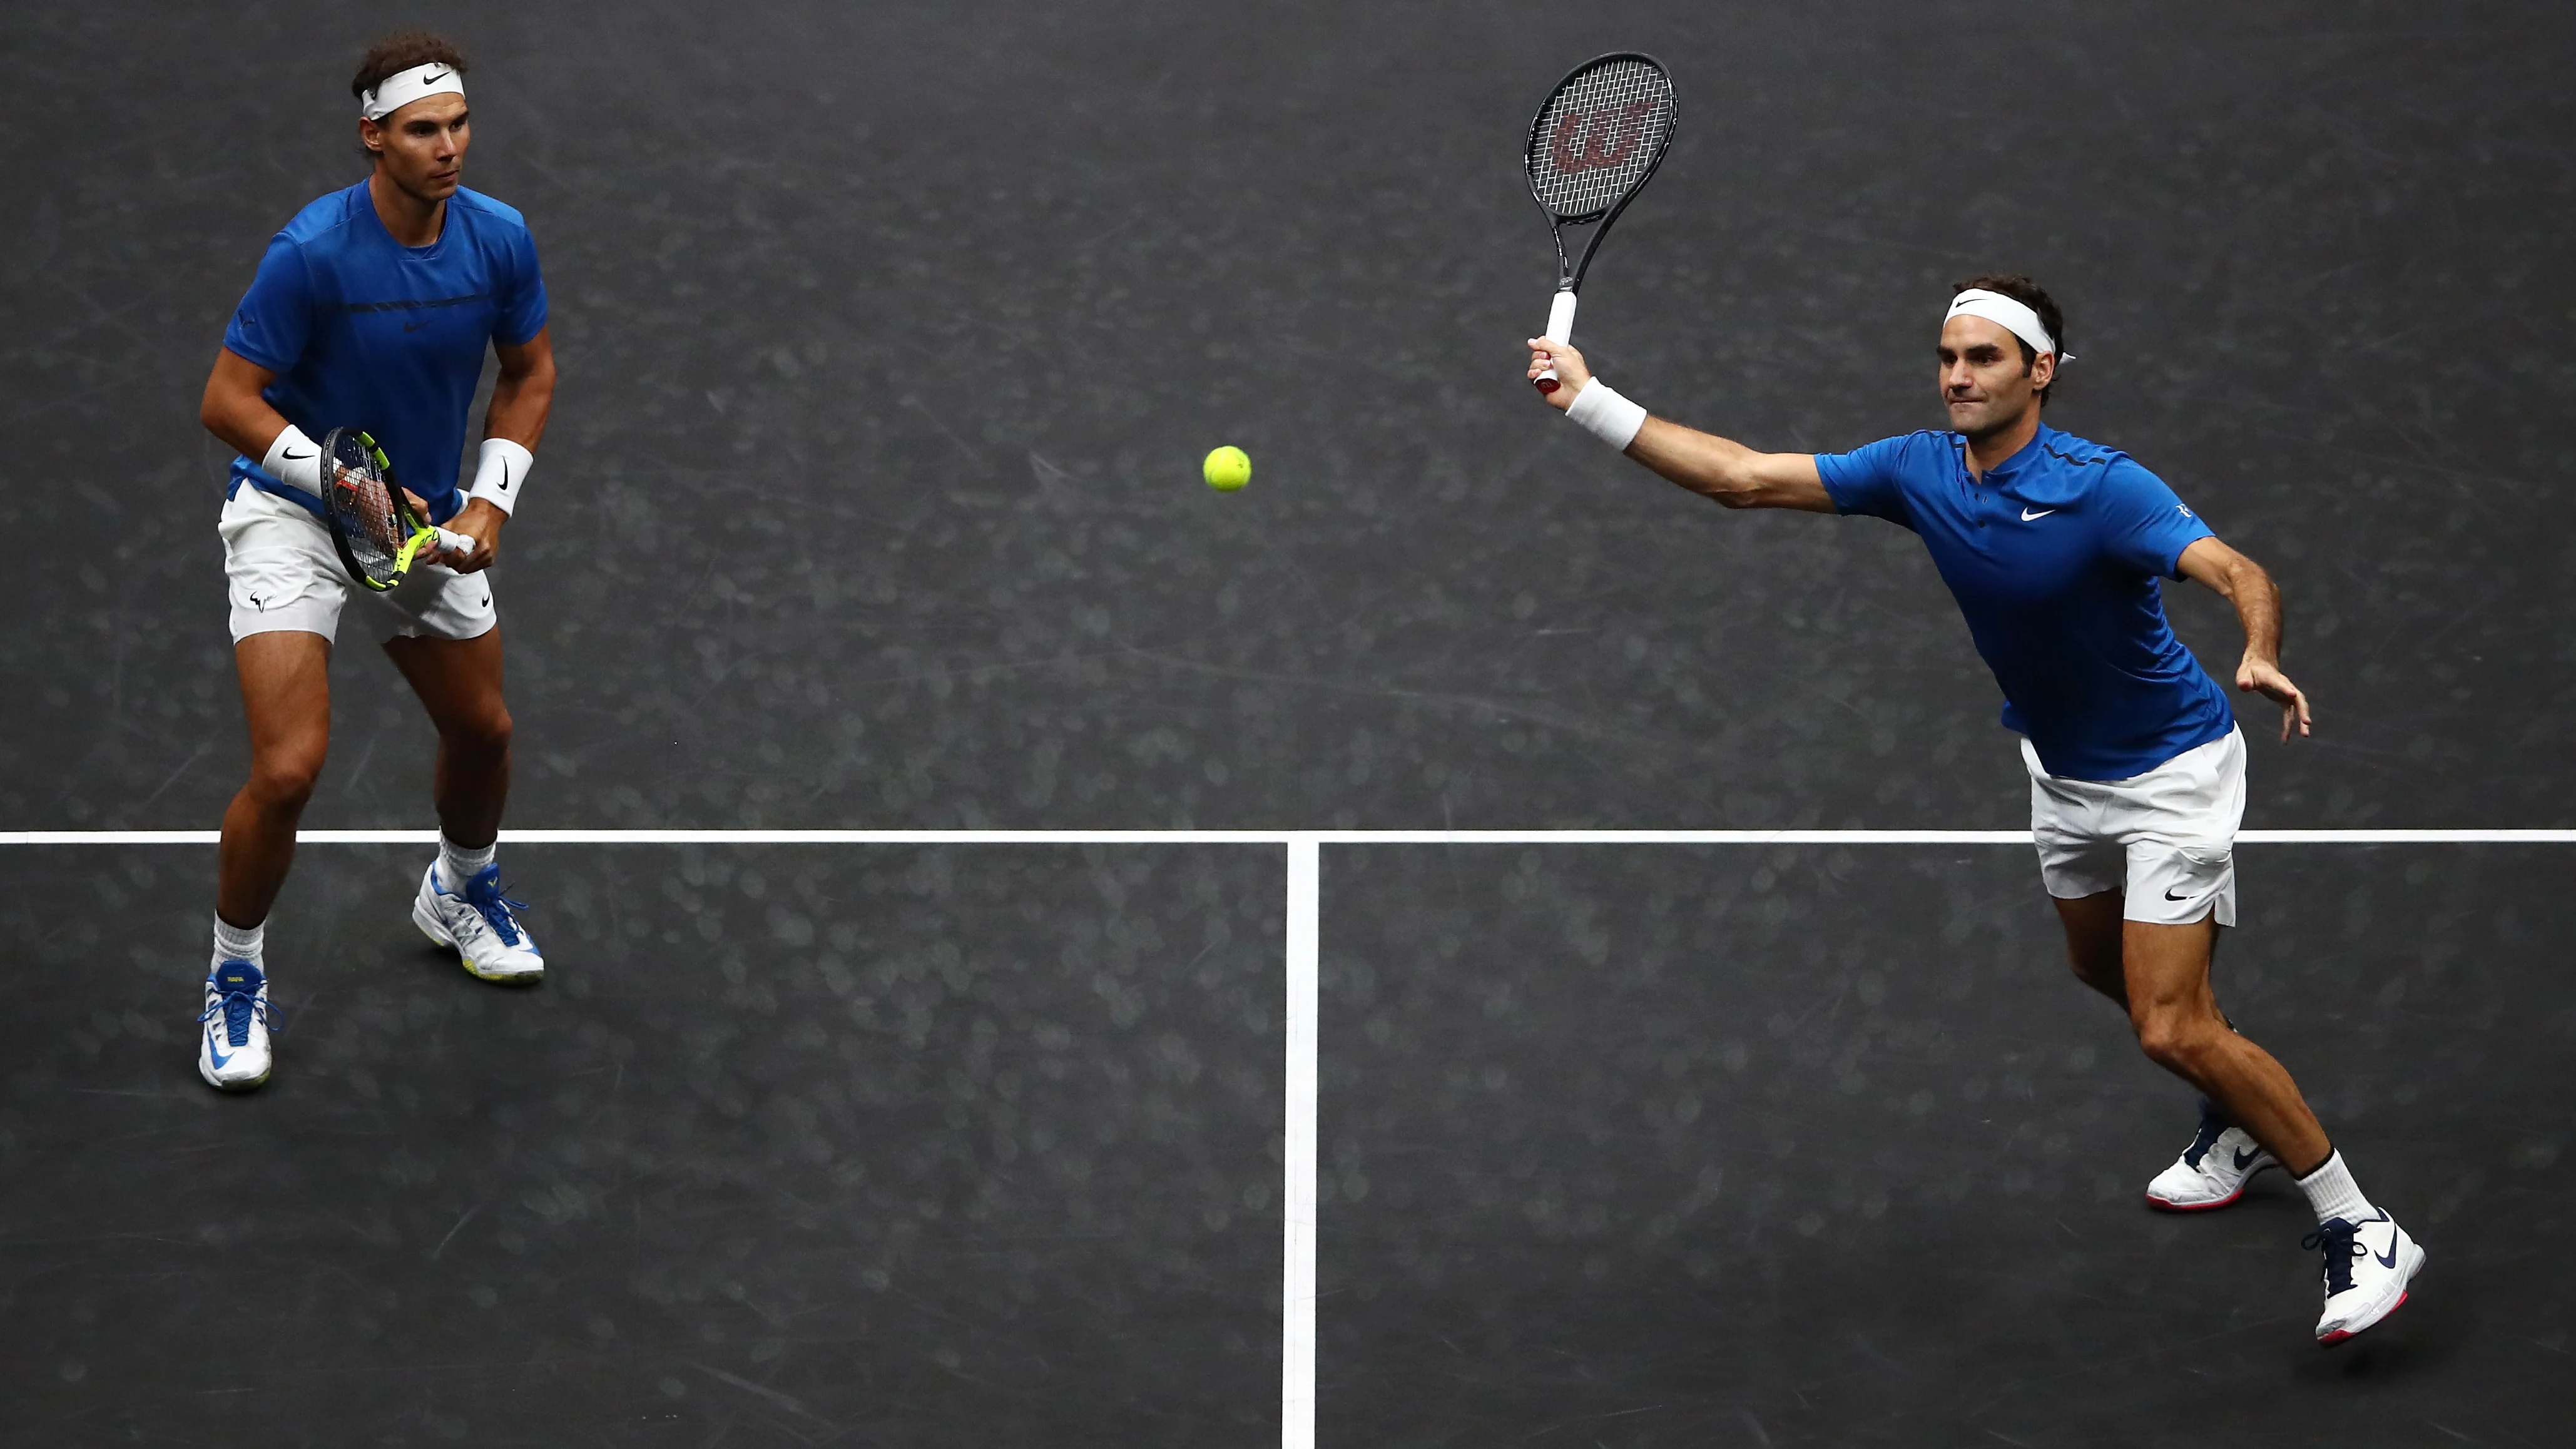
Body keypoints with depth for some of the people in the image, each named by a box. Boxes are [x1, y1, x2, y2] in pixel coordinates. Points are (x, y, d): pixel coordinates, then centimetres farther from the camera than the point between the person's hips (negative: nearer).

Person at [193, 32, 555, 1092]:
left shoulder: (499, 239, -10)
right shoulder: (313, 251, -26)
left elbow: (528, 374, 6)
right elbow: (227, 401, -20)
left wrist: (492, 499, -6)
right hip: (292, 514, -6)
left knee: (482, 730, 19)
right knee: (289, 768, -18)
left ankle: (460, 894, 51)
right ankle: (234, 979, 5)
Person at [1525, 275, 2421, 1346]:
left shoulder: (2101, 488, -30)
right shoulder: (1919, 471, -11)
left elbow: (2241, 575, -40)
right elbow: (1743, 479, -9)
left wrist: (2261, 658, -62)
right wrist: (1590, 403, -16)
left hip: (2169, 769, -8)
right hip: (2063, 767, 8)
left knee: (2172, 1031, -16)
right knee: (2102, 968, 28)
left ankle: (2359, 1230, -5)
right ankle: (2239, 1125, 54)